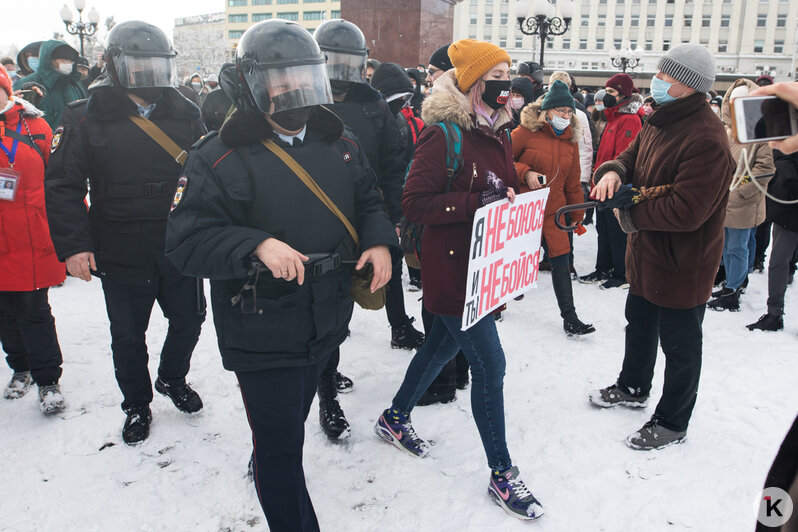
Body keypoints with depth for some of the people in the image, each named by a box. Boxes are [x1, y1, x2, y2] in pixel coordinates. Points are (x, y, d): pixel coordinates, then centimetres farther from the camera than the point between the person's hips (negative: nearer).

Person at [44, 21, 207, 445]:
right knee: (128, 337, 12)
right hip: (121, 255, -2)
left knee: (189, 319, 17)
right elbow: (62, 186, -6)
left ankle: (172, 379, 45)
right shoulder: (85, 119, -7)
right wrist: (73, 245, -13)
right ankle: (136, 405, 36)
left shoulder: (185, 114, 2)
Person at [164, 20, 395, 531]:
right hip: (262, 331, -6)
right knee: (281, 444, 4)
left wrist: (379, 240, -7)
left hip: (325, 321, 6)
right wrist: (258, 245, -32)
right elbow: (187, 240, -18)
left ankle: (268, 467, 57)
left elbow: (367, 201, 14)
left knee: (291, 422, 29)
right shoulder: (220, 157, -15)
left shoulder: (340, 143, 2)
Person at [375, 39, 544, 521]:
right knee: (490, 363, -4)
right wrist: (478, 201, -27)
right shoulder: (443, 134, -16)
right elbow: (414, 203, -20)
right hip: (451, 265, -9)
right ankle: (502, 474, 13)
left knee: (444, 344, 21)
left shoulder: (499, 133, 10)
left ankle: (396, 418, 44)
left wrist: (512, 201, 0)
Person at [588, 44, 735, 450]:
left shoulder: (706, 139, -28)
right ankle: (633, 387, 50)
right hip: (648, 253, 10)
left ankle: (672, 423, 27)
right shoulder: (660, 122, 3)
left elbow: (686, 211, -34)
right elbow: (632, 157, 10)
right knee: (640, 325, 27)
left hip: (682, 263, -10)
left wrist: (630, 215, -21)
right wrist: (613, 171, -15)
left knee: (679, 344, 9)